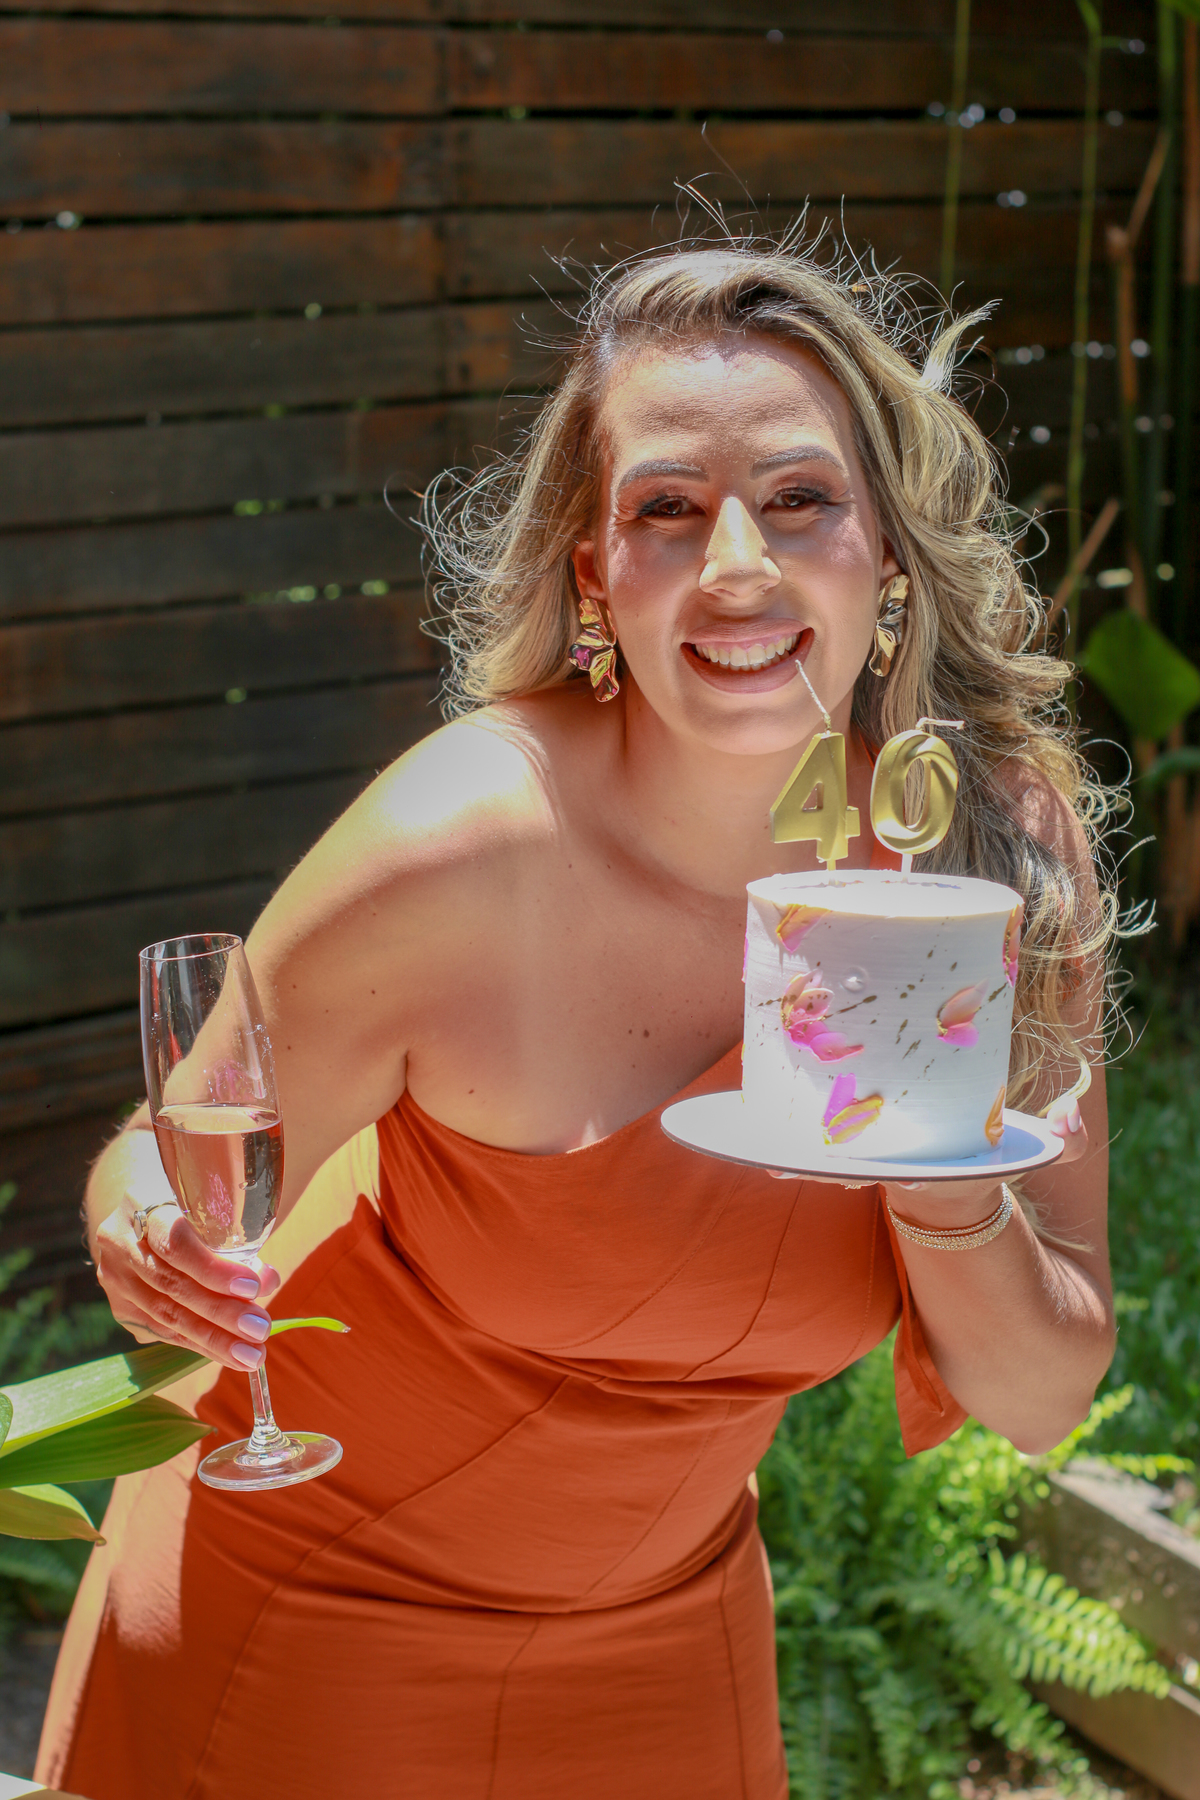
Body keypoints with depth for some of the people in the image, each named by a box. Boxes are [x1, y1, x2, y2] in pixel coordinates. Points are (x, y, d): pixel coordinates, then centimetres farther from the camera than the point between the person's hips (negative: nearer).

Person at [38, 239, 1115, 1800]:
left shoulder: (1004, 846, -16)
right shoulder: (457, 852, -28)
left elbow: (1042, 1402, -9)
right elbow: (171, 1185, -12)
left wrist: (944, 1184, -29)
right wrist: (166, 1260, -34)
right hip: (312, 1616, -3)